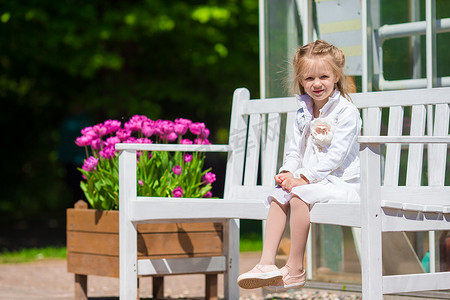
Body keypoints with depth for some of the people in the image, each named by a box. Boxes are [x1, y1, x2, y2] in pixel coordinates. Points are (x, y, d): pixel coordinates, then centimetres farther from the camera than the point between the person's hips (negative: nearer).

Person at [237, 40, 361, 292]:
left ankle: (295, 269, -23)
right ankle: (267, 263, -14)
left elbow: (336, 154, -19)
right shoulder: (303, 114, 13)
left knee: (299, 196, -28)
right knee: (278, 196, -6)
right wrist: (288, 172, -8)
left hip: (340, 182, -8)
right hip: (308, 181, 8)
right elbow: (295, 150, 14)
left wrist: (304, 178, -22)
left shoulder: (346, 111, -11)